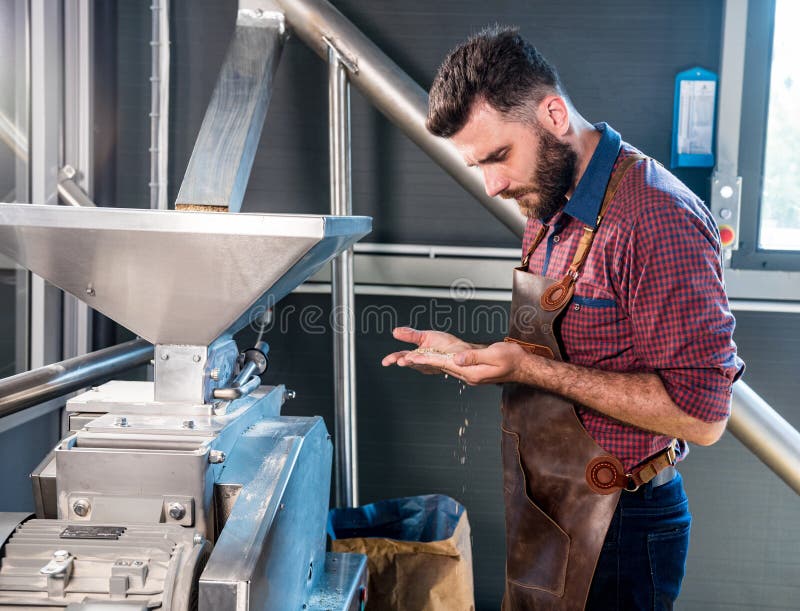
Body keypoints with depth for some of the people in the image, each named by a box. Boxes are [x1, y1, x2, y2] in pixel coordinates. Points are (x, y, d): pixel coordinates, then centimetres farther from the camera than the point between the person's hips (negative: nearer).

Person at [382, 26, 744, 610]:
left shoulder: (658, 217, -23)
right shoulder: (551, 212, 7)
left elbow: (700, 415, -25)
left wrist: (532, 368, -26)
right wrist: (470, 355, 0)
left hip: (618, 528, -8)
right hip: (544, 513, 8)